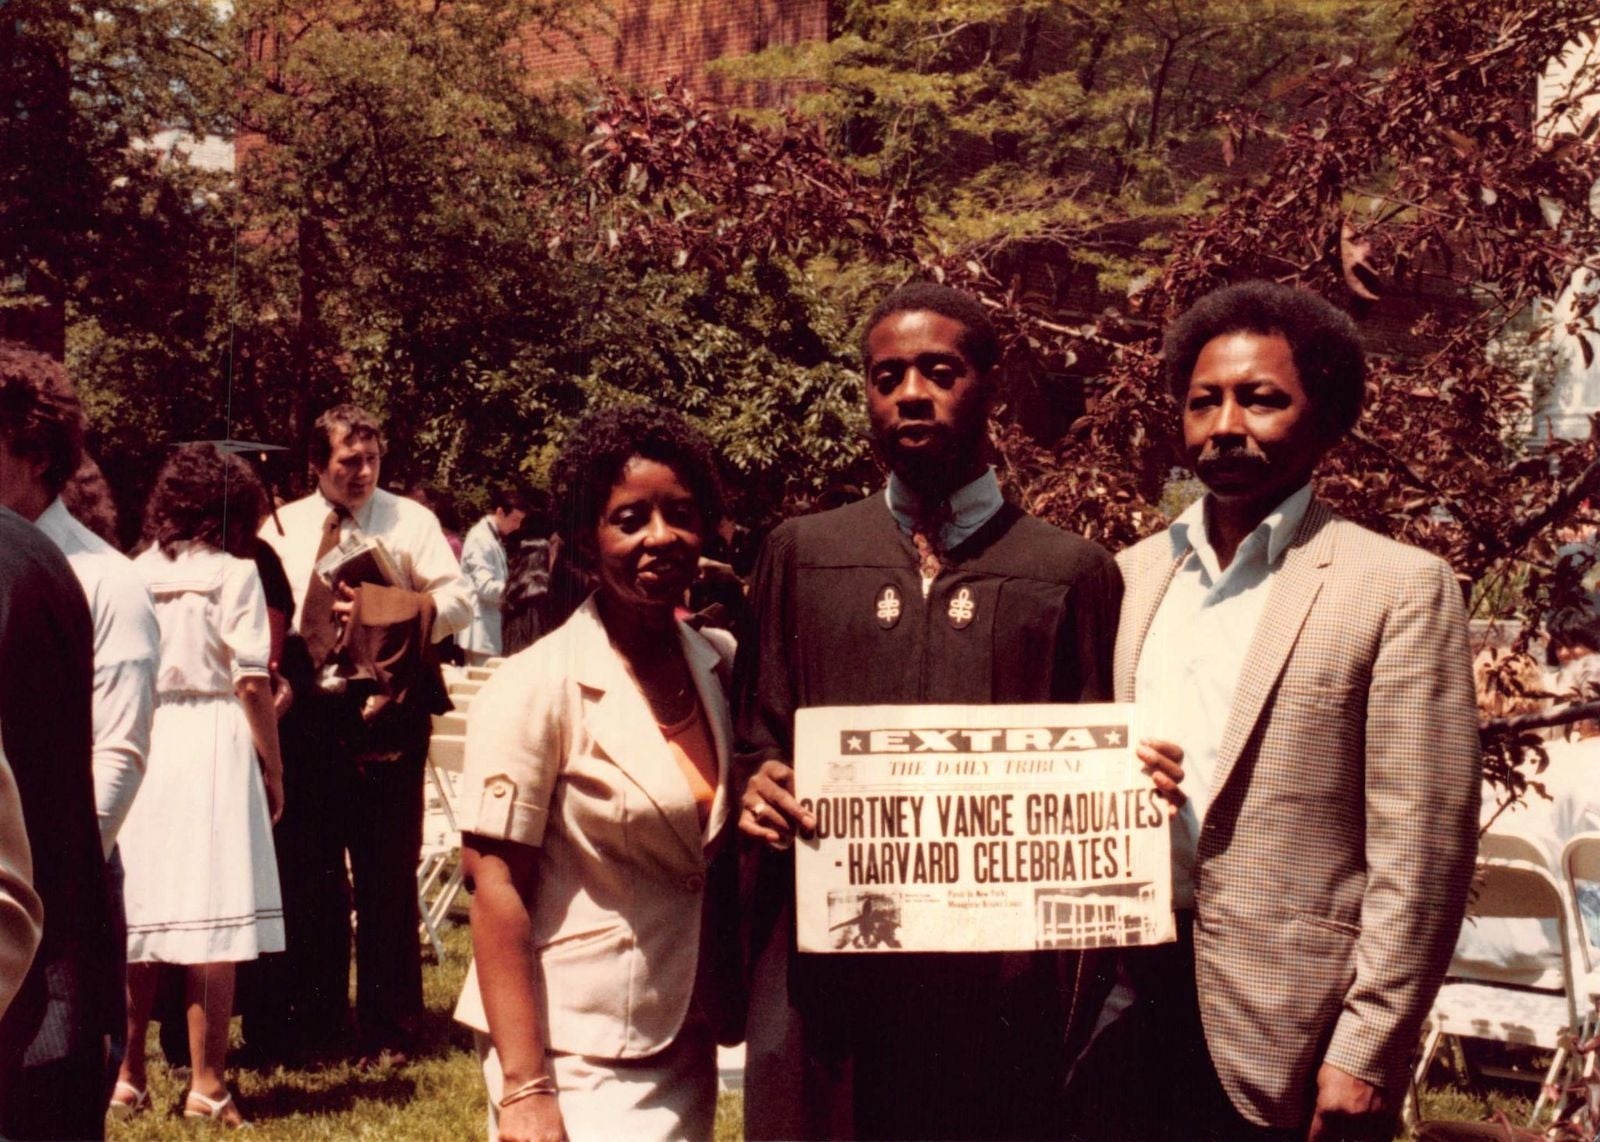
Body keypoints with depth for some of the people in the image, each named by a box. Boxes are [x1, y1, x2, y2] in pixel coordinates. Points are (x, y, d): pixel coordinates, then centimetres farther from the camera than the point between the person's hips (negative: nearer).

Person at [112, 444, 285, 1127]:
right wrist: (273, 769, 0)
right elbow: (252, 684, -7)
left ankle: (127, 1076, 18)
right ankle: (206, 1085, 3)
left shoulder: (133, 574, 7)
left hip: (142, 742, 4)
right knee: (211, 914, -1)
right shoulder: (234, 573, -3)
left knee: (137, 914, 10)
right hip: (212, 742, -4)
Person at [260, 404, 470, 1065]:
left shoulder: (411, 521, 4)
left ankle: (387, 1028, 10)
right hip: (308, 713, 2)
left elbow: (457, 602, -3)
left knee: (387, 874, 1)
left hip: (386, 712, -2)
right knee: (308, 871, 9)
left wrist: (386, 612, -17)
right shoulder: (284, 528, 10)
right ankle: (310, 1019, 21)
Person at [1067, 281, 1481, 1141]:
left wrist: (1366, 1054, -13)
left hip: (1282, 1030, -5)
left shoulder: (1397, 589, -5)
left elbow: (1419, 851, -9)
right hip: (1119, 999, 5)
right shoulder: (1133, 575, 11)